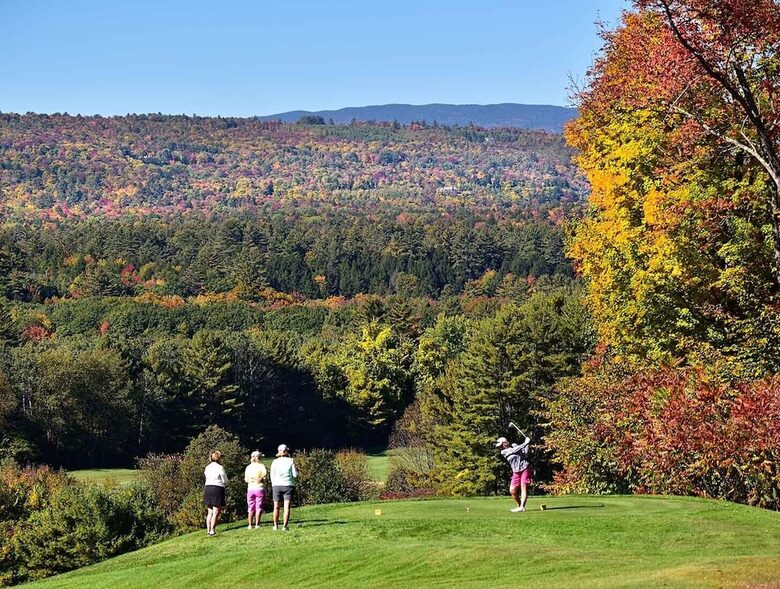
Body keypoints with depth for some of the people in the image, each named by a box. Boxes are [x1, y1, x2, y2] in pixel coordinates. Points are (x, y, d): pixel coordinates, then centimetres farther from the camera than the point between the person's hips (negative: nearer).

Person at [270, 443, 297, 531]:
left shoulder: (275, 462, 1)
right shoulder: (290, 461, -2)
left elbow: (272, 476, 2)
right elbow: (295, 475, -3)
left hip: (277, 485, 1)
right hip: (288, 485, -1)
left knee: (276, 507, 12)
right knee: (287, 507, -3)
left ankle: (275, 525, 21)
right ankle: (285, 526, -10)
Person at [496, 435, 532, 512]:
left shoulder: (514, 445, 4)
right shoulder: (504, 452, -1)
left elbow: (525, 454, 2)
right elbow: (515, 450, -15)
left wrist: (527, 445, -10)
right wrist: (525, 443, -15)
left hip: (525, 468, -2)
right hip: (516, 472, 2)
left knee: (523, 487, -15)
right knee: (512, 490, -4)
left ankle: (522, 507, -22)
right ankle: (520, 505, 12)